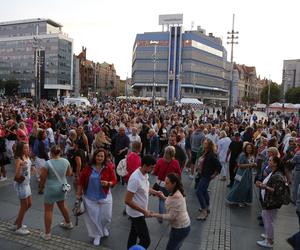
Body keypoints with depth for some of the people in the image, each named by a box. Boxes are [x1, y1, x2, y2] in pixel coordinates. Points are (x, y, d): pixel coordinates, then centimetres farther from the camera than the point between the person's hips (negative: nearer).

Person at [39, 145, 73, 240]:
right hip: (63, 187, 5)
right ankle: (68, 223, 44)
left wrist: (41, 186, 8)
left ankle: (47, 234, 16)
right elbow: (69, 173, 5)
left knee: (48, 210, 8)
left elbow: (43, 177, -11)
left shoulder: (48, 163, -20)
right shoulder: (66, 161, -7)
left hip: (51, 188, -5)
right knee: (62, 204, 27)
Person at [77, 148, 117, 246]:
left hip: (105, 197, 0)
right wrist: (79, 194, 1)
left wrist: (108, 183, -23)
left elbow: (114, 180, -3)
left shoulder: (109, 168, -9)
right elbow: (81, 181, -1)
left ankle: (104, 228, 46)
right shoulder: (88, 167, -8)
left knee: (106, 216, 11)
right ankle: (97, 235, 32)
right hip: (90, 197, 0)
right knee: (93, 217, 8)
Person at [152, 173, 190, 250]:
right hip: (183, 226, 9)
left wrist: (156, 215, -22)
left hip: (180, 228, -9)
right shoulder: (177, 192, -1)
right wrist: (164, 198, 4)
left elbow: (171, 216, -26)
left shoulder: (176, 197, -30)